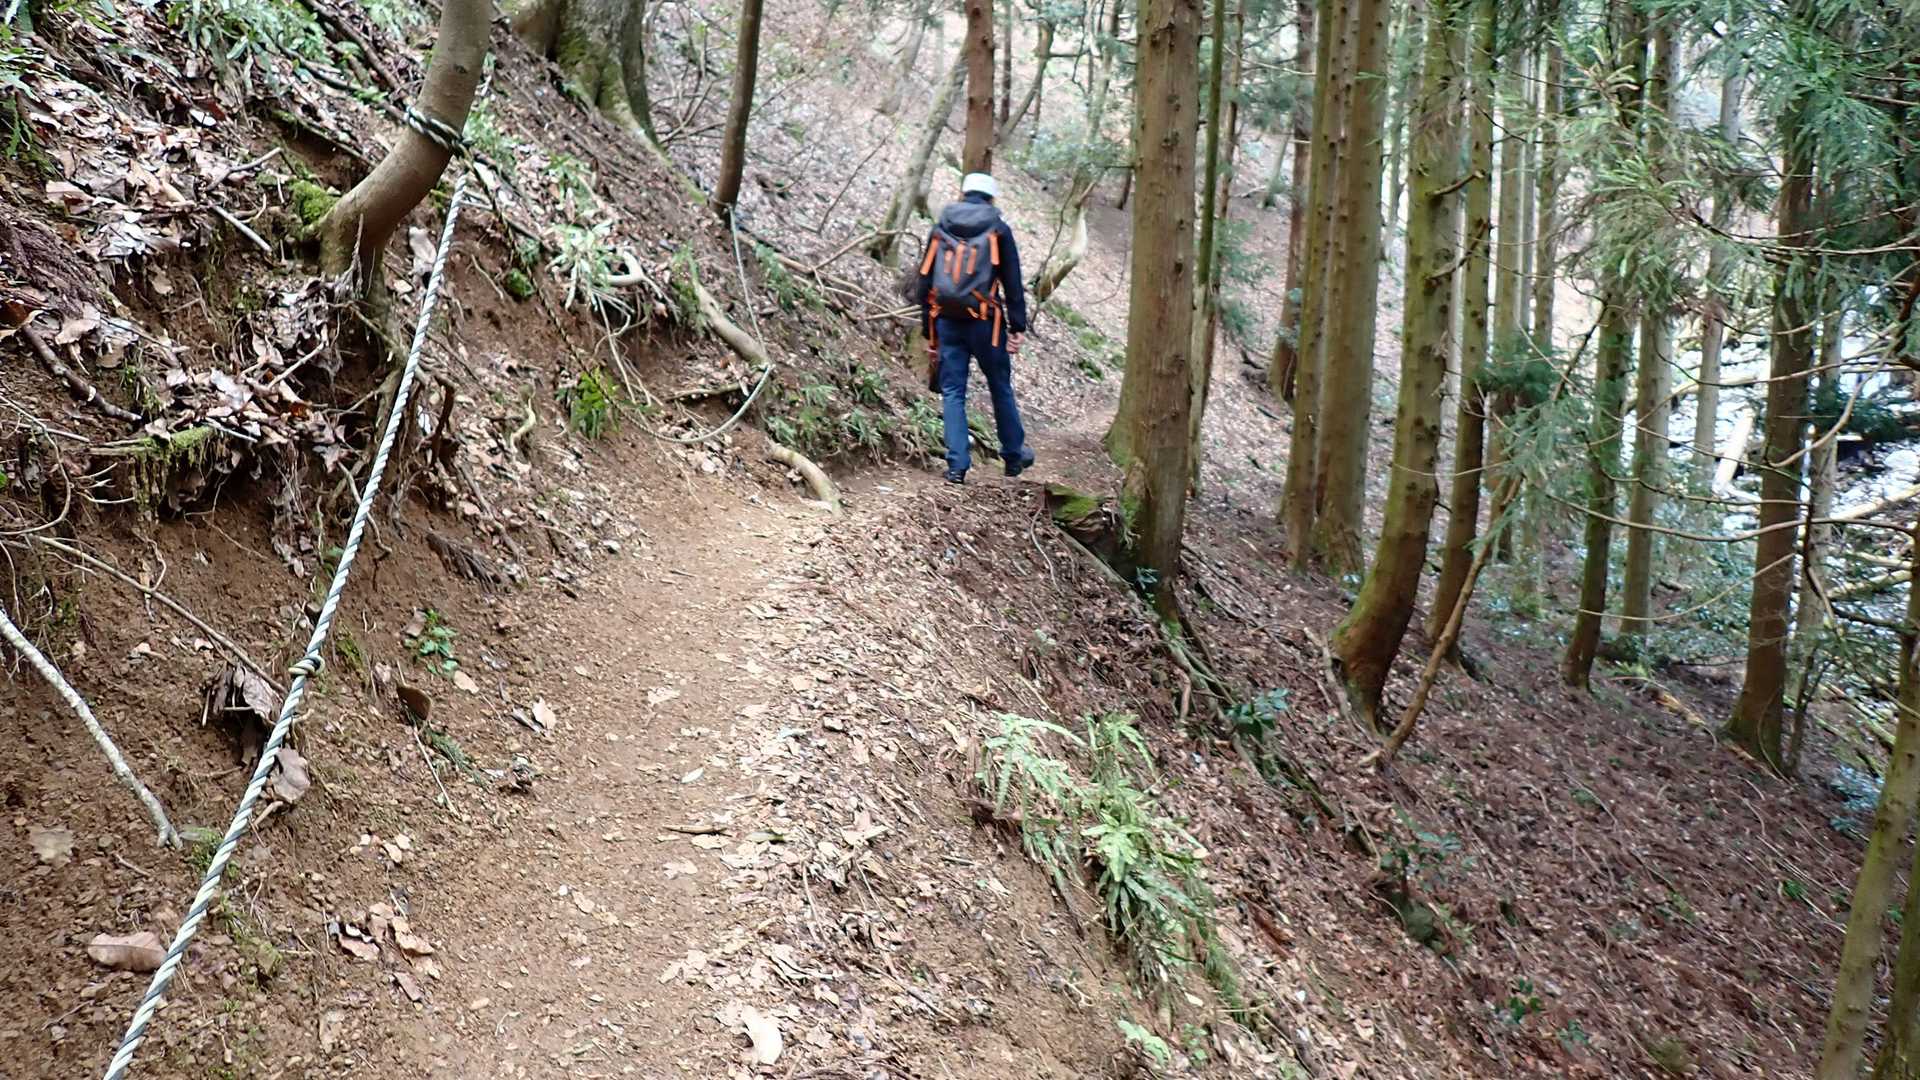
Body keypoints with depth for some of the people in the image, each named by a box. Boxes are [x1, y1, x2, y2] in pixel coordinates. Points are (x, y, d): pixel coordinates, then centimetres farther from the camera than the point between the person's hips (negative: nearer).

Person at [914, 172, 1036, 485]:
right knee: (1000, 389, 12)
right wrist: (1018, 327, 1)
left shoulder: (940, 229, 10)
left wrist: (929, 333, 16)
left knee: (952, 392, 5)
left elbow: (925, 282, 11)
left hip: (947, 321, 2)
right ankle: (1014, 456, 25)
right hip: (985, 322, -2)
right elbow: (1013, 283, -2)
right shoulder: (998, 230, 1)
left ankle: (957, 465, -2)